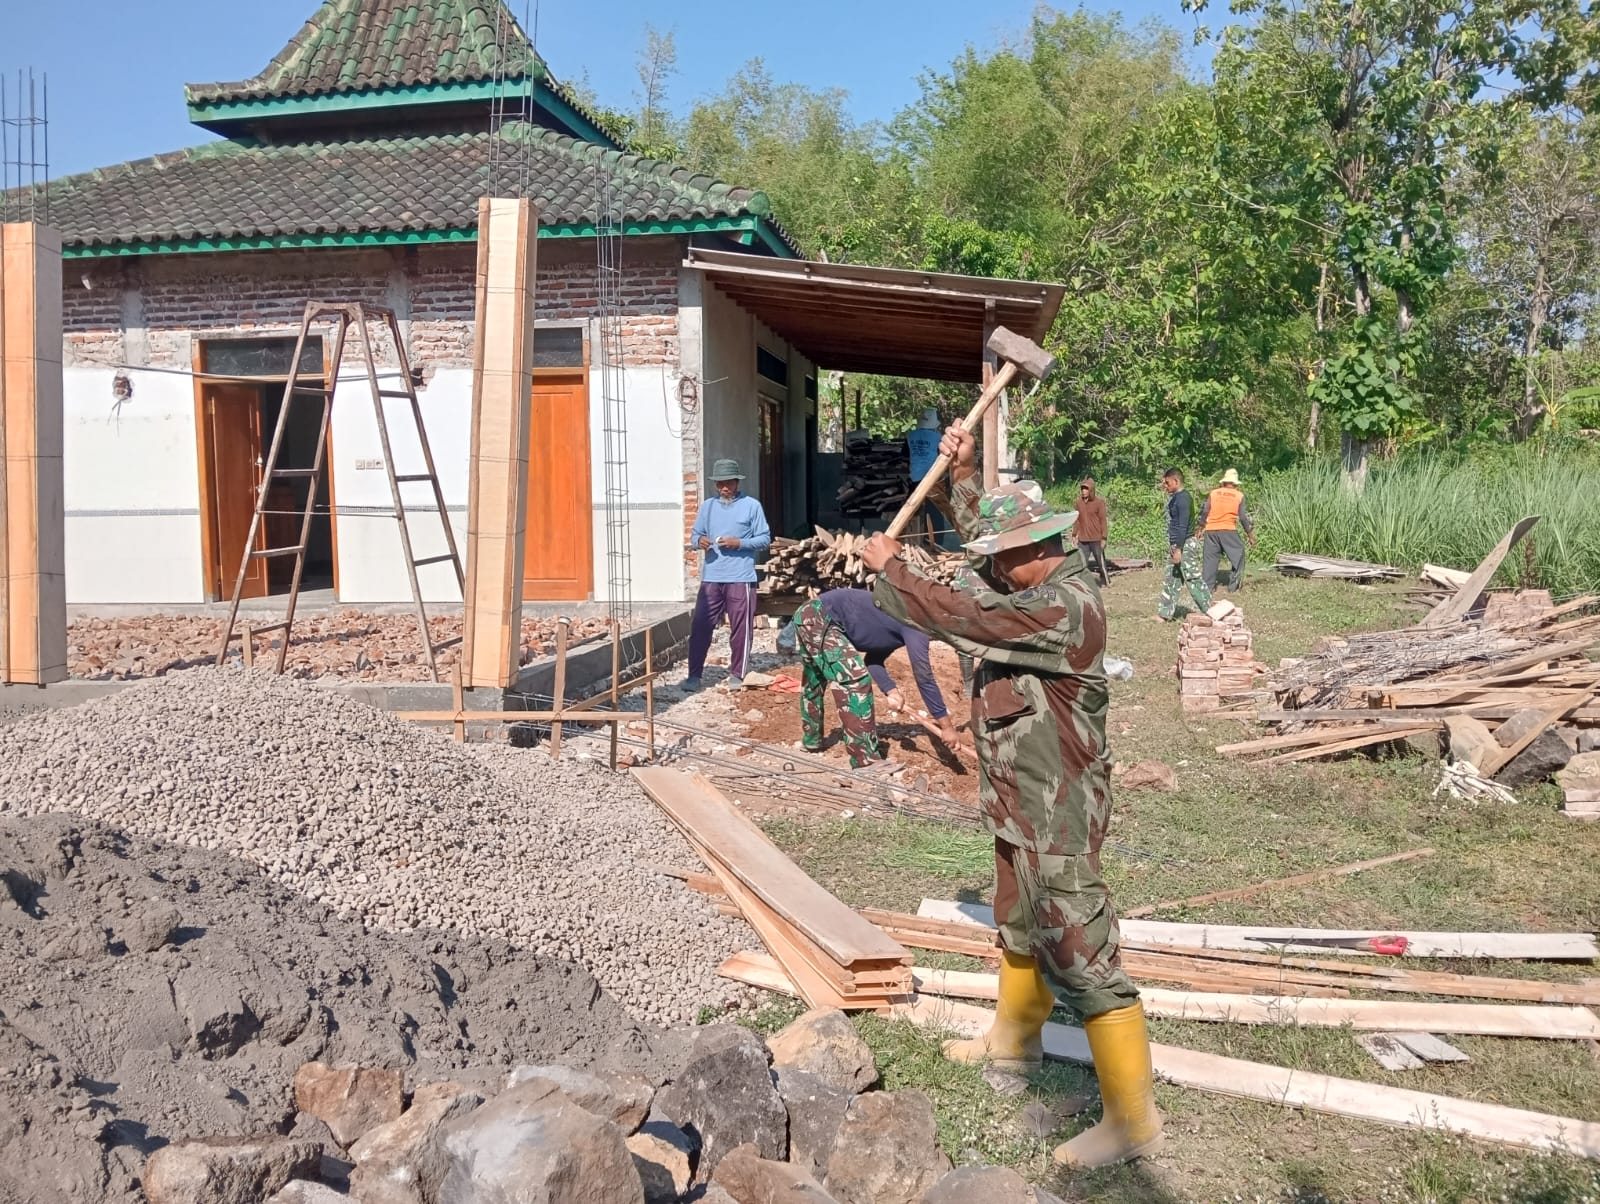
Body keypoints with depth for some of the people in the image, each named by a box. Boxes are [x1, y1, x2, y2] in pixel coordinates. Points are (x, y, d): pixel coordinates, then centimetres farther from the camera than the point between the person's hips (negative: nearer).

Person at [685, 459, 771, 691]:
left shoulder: (752, 506, 1)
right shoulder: (707, 506, 11)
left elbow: (765, 539, 0)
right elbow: (694, 534, 14)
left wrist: (739, 543, -14)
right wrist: (699, 541, -9)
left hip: (741, 578, -3)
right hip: (711, 577, 3)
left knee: (740, 628, 2)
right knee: (700, 626, 0)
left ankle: (736, 674, 15)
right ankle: (694, 674, 7)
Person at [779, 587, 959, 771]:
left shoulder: (900, 622, 17)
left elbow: (873, 658, 18)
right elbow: (924, 676, -15)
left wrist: (891, 690, 2)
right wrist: (946, 724, -12)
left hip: (808, 614, 11)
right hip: (821, 620, -11)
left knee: (813, 683, 27)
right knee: (855, 682, -13)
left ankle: (811, 744, 46)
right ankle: (865, 763, -10)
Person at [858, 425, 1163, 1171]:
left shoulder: (1062, 608, -26)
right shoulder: (1044, 585, 5)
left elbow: (954, 616, -26)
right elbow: (986, 532, 23)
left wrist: (889, 567, -12)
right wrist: (962, 476, 11)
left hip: (1056, 816, -10)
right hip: (1023, 806, 11)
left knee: (1082, 959, -5)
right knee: (1020, 929, 27)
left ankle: (1132, 1120, 5)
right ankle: (1014, 1039, 48)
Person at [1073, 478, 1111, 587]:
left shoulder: (1099, 502, -9)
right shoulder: (1079, 502, 4)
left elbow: (1103, 520, -8)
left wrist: (1104, 538, -12)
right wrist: (1074, 534, 10)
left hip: (1096, 539, -4)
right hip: (1083, 539, 4)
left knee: (1100, 562, 5)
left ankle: (1106, 581, 17)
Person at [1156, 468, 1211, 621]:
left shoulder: (1182, 498, -17)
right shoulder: (1174, 497, 12)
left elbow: (1183, 526, -21)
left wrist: (1178, 549, -22)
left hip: (1185, 545, -10)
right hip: (1176, 545, 10)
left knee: (1193, 579, -5)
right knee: (1171, 580, 13)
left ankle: (1209, 611, 1)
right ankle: (1165, 613, 18)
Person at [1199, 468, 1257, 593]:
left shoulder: (1213, 493, 10)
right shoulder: (1239, 496, 6)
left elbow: (1204, 511, 7)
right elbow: (1244, 517, 5)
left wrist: (1201, 529, 18)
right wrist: (1251, 536, 11)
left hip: (1210, 530, 3)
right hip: (1228, 530, -3)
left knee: (1210, 557, 10)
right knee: (1237, 556, 9)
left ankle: (1207, 586, 9)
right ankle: (1233, 587, 4)